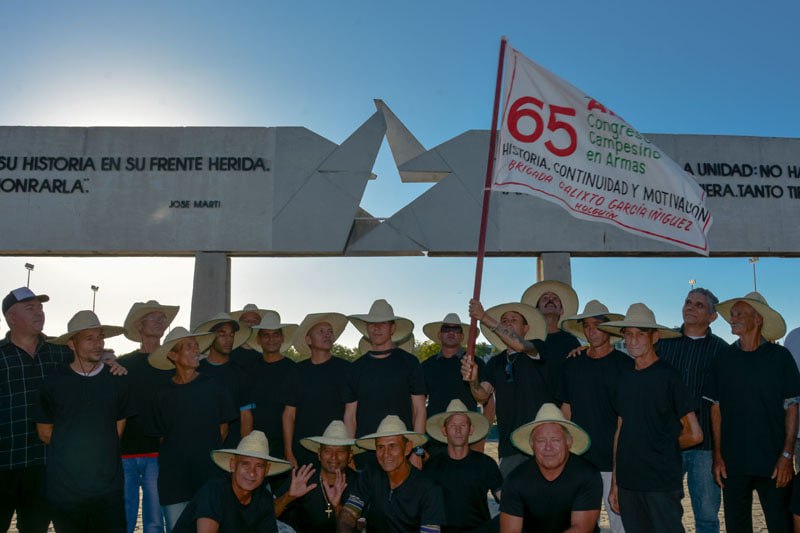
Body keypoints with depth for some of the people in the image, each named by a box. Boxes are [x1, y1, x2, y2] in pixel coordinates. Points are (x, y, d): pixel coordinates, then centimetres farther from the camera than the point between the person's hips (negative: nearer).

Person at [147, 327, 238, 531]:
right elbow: (161, 437, 12)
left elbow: (223, 428, 8)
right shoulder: (163, 395, 3)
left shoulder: (212, 387, 0)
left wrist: (208, 453, 6)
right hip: (173, 481, 1)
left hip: (209, 477, -1)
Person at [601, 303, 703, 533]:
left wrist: (663, 447, 8)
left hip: (662, 484, -5)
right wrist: (614, 483, 10)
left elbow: (694, 434, -6)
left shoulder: (668, 376, -7)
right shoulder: (626, 378, 9)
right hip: (627, 482, 5)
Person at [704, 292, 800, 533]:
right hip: (733, 463, 2)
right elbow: (716, 409, 6)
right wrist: (718, 456, 1)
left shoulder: (780, 357, -2)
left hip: (772, 464, -2)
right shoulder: (724, 360, 4)